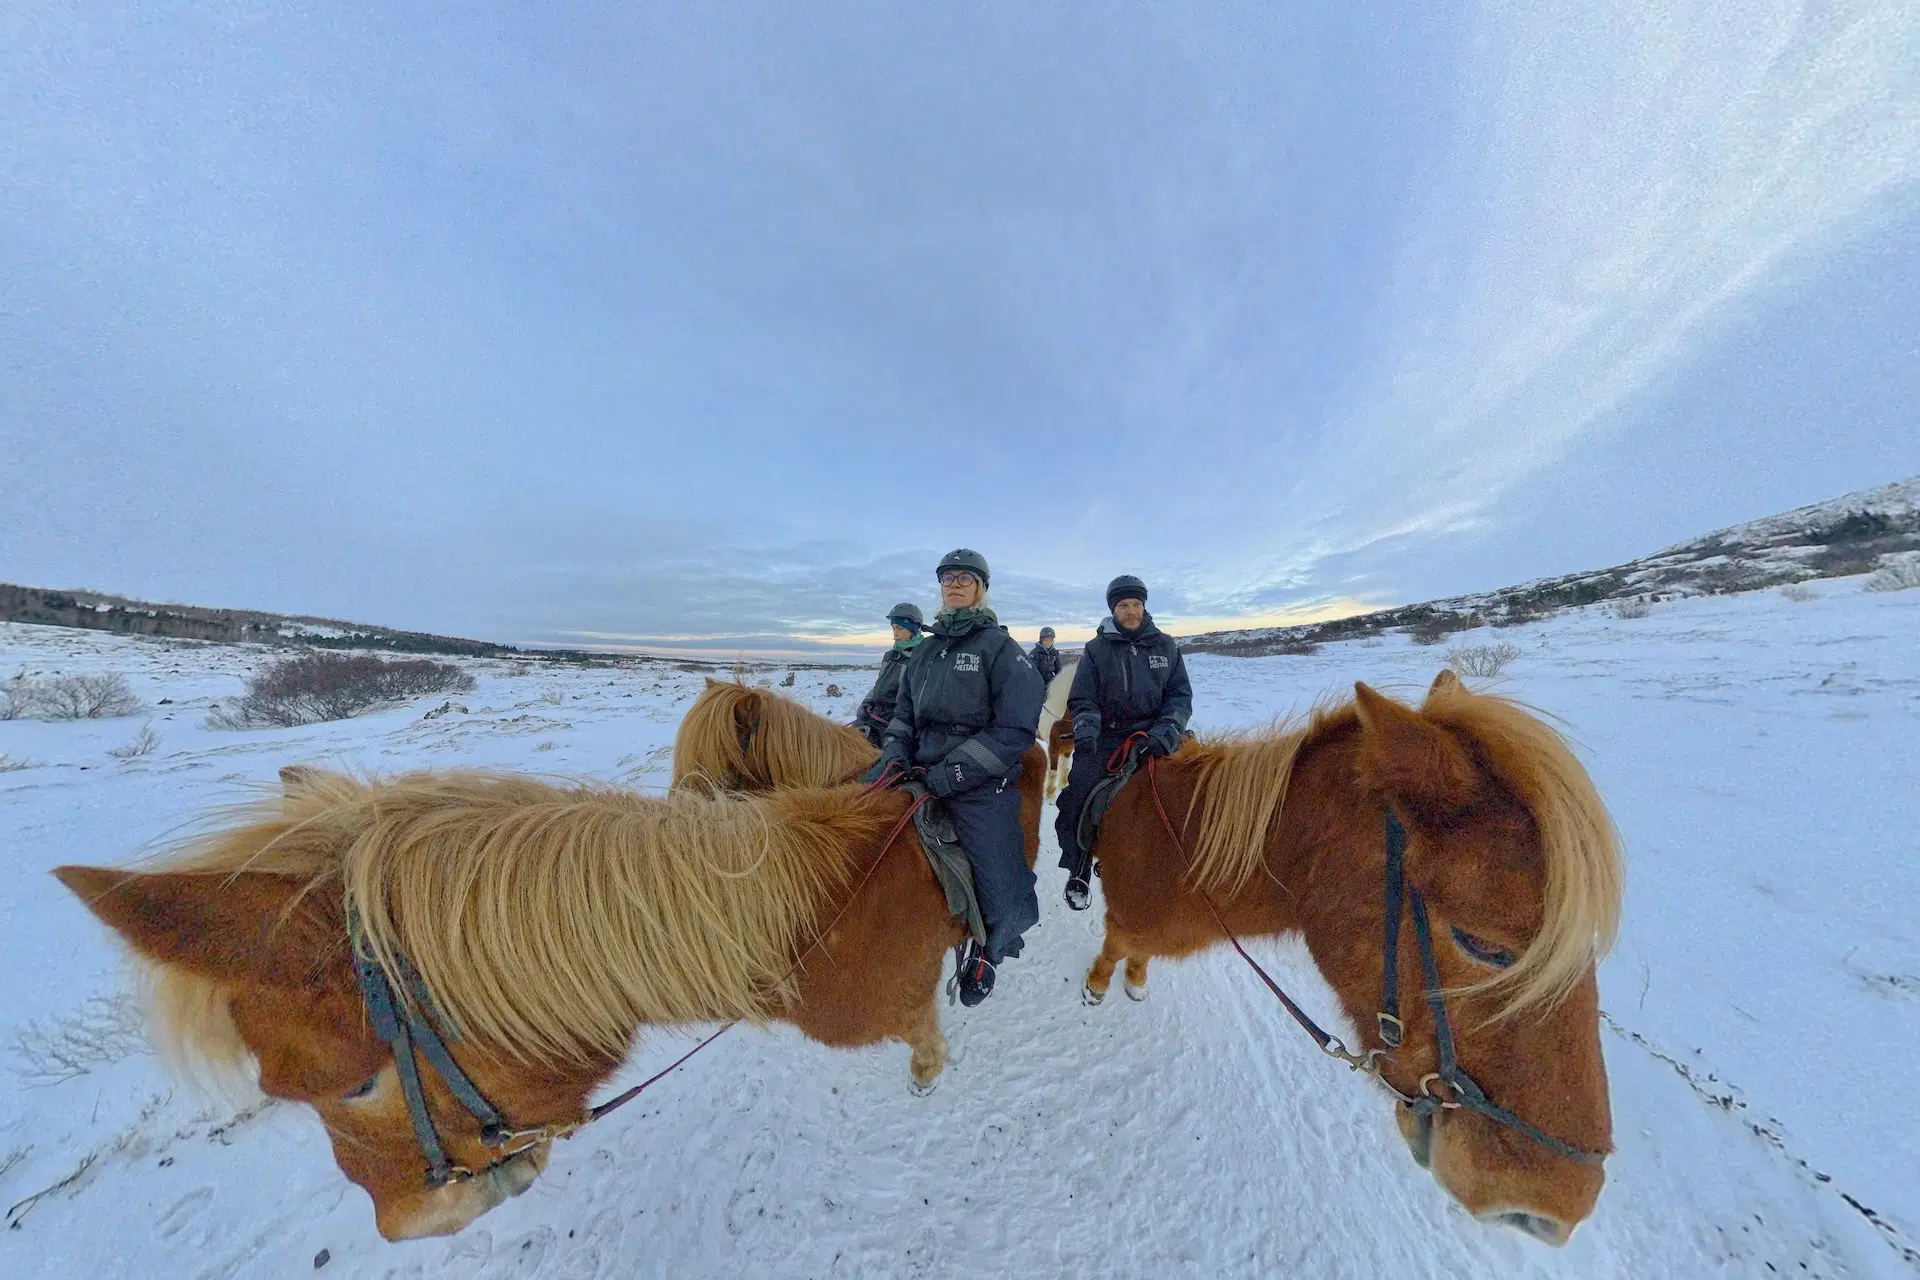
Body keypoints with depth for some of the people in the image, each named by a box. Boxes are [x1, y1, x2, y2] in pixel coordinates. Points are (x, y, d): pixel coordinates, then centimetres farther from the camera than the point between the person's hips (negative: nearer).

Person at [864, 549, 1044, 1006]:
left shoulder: (1000, 647, -7)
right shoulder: (925, 650, 11)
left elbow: (1015, 729, -14)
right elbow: (905, 714, 16)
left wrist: (953, 772, -17)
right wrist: (895, 755, -2)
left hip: (982, 792, -5)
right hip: (923, 781, 5)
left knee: (1001, 899, 3)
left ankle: (987, 952, 39)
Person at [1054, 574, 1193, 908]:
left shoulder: (1166, 646, 9)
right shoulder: (1096, 649, 4)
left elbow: (1180, 695, 6)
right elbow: (1082, 700, 3)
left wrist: (1166, 731, -12)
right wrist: (1085, 729, -17)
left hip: (1155, 739, 2)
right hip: (1105, 740, -2)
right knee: (1078, 796, -17)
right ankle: (1079, 872, 7)